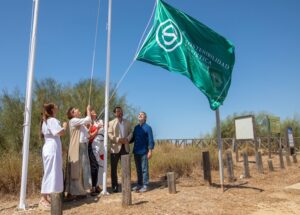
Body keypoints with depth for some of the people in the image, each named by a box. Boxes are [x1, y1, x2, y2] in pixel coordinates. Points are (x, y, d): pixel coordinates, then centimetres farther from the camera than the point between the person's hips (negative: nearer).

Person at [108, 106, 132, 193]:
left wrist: (127, 139, -11)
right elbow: (109, 134, -8)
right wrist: (118, 139, -20)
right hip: (115, 147, -3)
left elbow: (130, 132, 10)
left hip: (125, 147, 3)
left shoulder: (127, 122, 15)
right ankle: (115, 186, 11)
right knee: (114, 168, 1)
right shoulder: (111, 123, 4)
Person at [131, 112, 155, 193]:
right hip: (136, 152, 6)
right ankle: (139, 184, 22)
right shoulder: (136, 127, 12)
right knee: (138, 169, 13)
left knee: (144, 169, 0)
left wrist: (150, 151, -14)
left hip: (144, 152, -6)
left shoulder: (147, 127, -5)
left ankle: (145, 185, 7)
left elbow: (150, 140, -9)